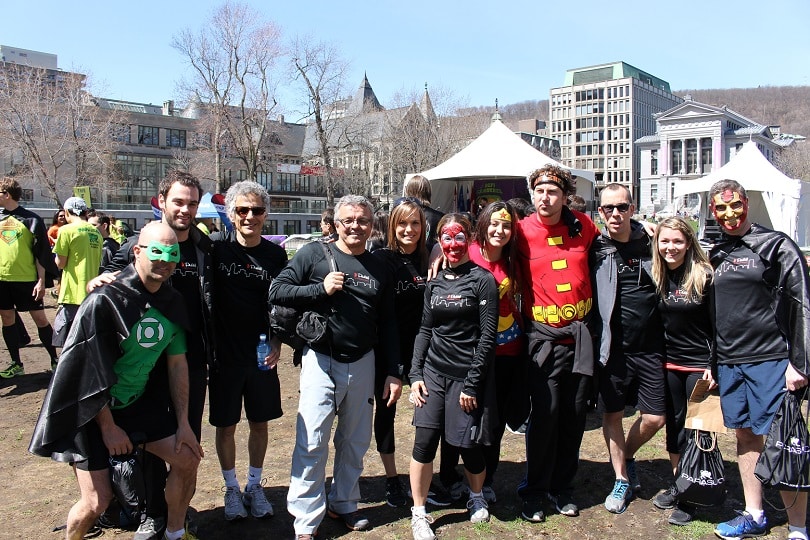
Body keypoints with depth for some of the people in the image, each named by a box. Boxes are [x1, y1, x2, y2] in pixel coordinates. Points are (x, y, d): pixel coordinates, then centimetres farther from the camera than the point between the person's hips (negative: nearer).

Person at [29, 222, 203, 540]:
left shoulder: (173, 303, -3)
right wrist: (108, 427, -13)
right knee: (97, 502, -6)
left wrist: (183, 422, 1)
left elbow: (177, 364, 2)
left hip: (140, 403, 6)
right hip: (90, 411, -6)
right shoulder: (104, 301, -23)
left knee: (187, 460, 2)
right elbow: (87, 370, -19)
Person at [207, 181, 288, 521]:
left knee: (259, 422, 14)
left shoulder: (276, 255, -2)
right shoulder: (217, 246, -9)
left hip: (261, 355, 2)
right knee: (226, 426, 11)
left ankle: (255, 486, 33)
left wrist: (277, 344, -4)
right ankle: (231, 489, 31)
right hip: (224, 354, -2)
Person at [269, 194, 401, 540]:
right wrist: (321, 289, -17)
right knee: (312, 443, -3)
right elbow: (277, 291, -8)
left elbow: (388, 325, 10)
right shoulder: (314, 254, -2)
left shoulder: (379, 269, 8)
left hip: (362, 364, 4)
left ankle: (344, 504, 35)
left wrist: (394, 372, 7)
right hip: (321, 360, -4)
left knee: (356, 440, 15)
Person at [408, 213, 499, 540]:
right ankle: (419, 514, 13)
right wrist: (416, 374, 2)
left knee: (468, 445, 5)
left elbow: (488, 335, -9)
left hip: (466, 375, -4)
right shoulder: (434, 284, 9)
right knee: (424, 442, -3)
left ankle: (477, 498, 35)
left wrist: (472, 384, -12)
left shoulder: (482, 281, -6)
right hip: (433, 372, 4)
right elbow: (425, 330, 12)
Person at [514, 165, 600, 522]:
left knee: (575, 414, 10)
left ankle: (562, 487, 28)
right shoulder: (522, 231, -6)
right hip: (543, 335, -3)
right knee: (544, 413, -4)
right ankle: (534, 492, 15)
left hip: (580, 332, 3)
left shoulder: (583, 225, 2)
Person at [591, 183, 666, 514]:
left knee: (655, 418, 4)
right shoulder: (595, 249, -1)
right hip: (612, 347, -1)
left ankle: (626, 458, 32)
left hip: (649, 348, 1)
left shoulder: (651, 244, 3)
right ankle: (622, 480, 25)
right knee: (612, 414, 7)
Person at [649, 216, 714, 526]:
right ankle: (676, 485, 28)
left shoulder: (704, 276, -11)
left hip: (700, 364, -4)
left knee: (696, 427, 2)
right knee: (674, 424, 13)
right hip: (669, 363, 4)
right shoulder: (656, 278, 1)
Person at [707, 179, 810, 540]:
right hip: (728, 362, 5)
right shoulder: (715, 255, 12)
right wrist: (710, 362, 14)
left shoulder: (776, 245, -3)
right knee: (745, 435, 13)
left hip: (771, 360, -5)